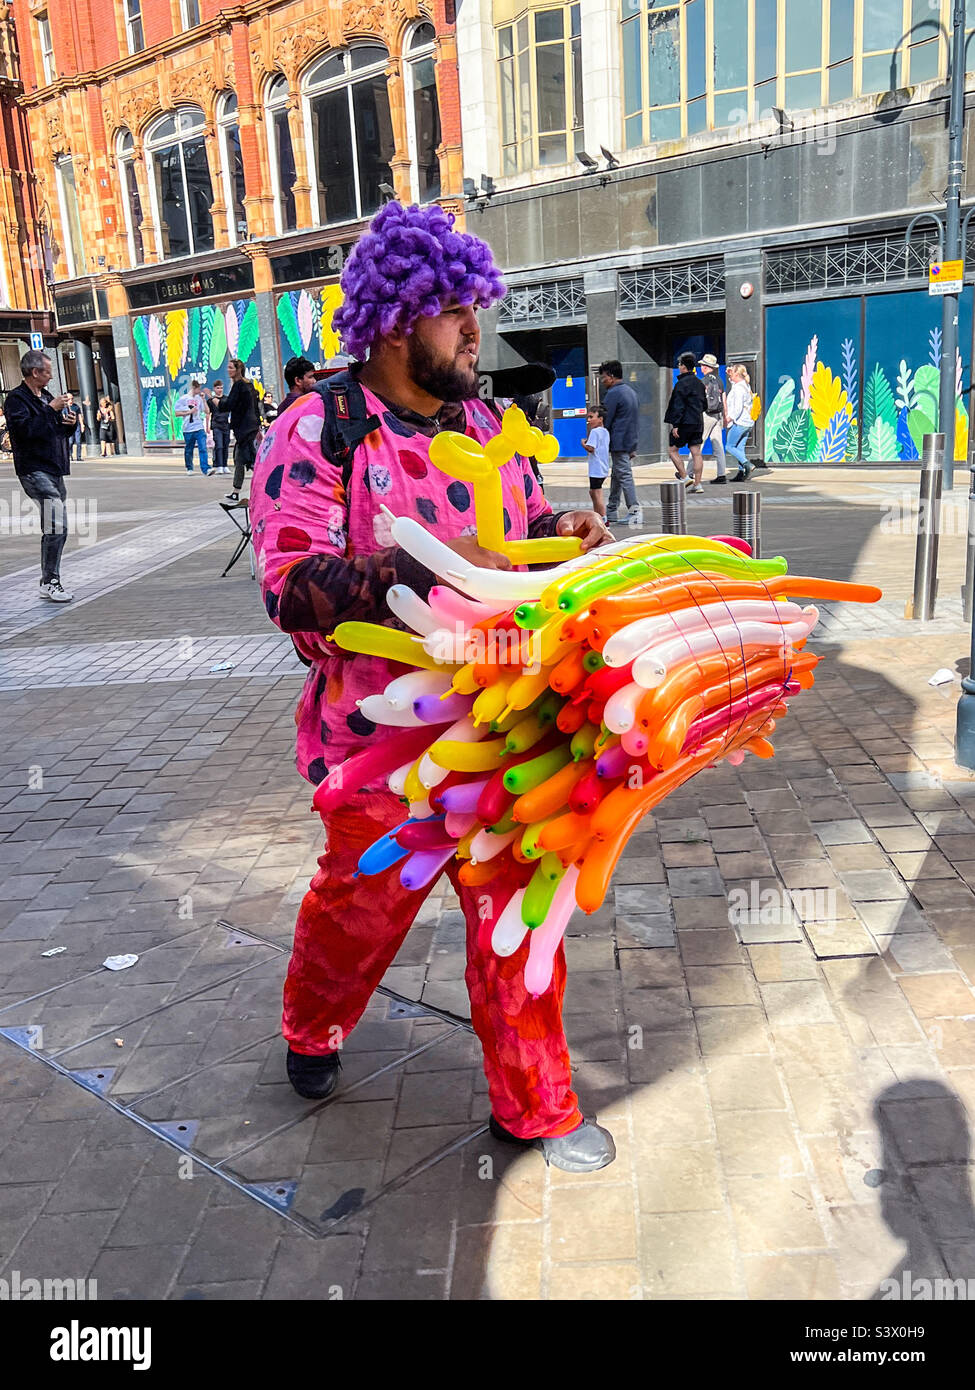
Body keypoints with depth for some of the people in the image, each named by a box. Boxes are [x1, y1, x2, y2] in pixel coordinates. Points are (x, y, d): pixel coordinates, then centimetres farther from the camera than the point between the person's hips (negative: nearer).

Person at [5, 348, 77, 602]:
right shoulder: (16, 398, -6)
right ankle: (50, 582, -13)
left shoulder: (47, 397, 20)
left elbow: (63, 433, 27)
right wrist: (52, 409, -18)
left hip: (54, 471, 9)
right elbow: (25, 429, -22)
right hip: (35, 471, -9)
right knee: (55, 527, -19)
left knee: (56, 528, 10)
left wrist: (70, 423, 5)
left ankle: (49, 582, 18)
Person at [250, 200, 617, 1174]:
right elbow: (289, 584, -22)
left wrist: (564, 531, -3)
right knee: (363, 901, 16)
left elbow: (522, 526, 20)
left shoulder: (484, 423, 8)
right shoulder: (320, 430, -12)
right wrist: (427, 570, -32)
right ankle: (312, 1029, 51)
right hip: (379, 731, -5)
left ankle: (532, 1104, 30)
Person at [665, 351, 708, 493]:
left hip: (685, 422, -8)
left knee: (672, 449, 4)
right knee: (696, 452, 5)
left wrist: (675, 425, -17)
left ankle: (685, 478, -4)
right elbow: (704, 403, 20)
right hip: (698, 423, 8)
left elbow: (678, 406, -17)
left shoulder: (681, 383, -12)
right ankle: (697, 484, 3)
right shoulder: (699, 383, 13)